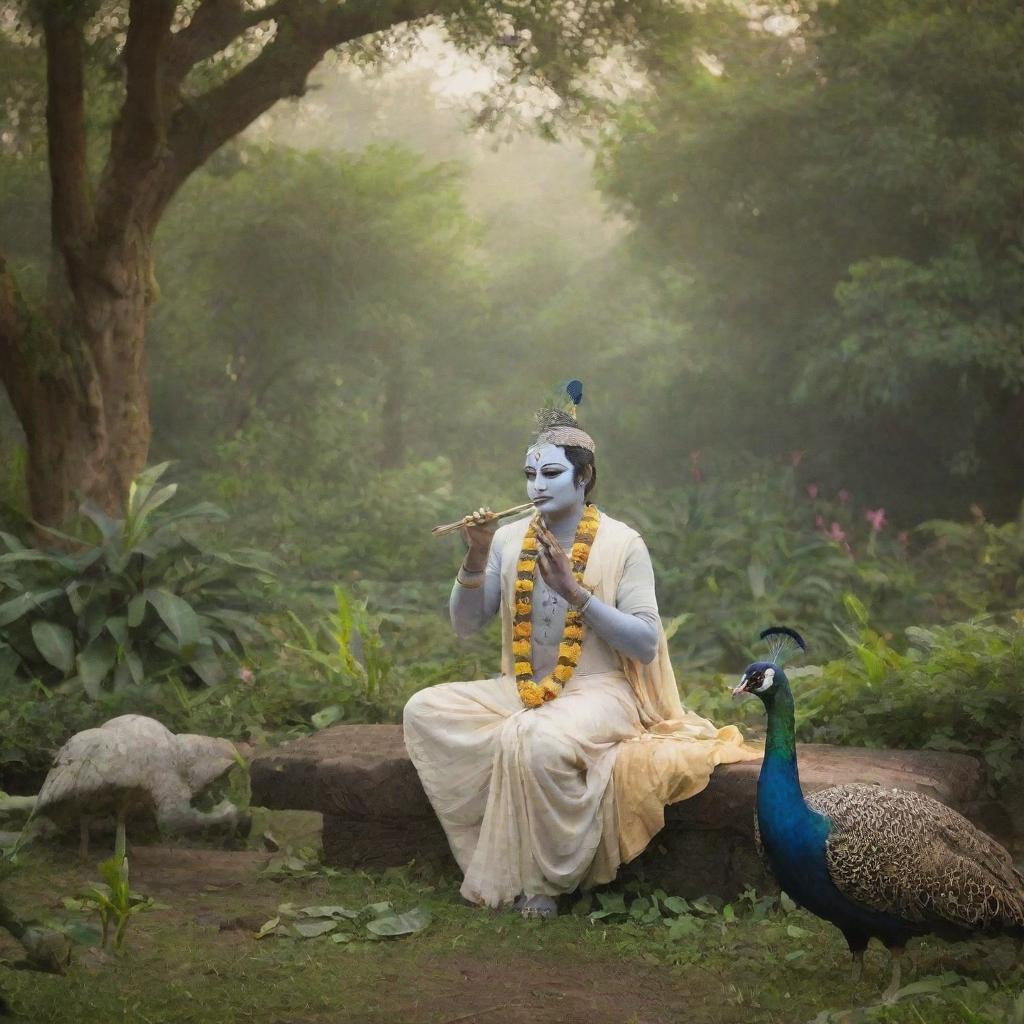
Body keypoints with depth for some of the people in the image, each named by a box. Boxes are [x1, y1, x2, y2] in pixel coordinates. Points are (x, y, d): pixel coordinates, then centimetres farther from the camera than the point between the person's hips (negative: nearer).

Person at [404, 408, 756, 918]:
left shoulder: (622, 544, -6)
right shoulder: (509, 539, 7)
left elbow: (647, 645, -12)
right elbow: (465, 625, 4)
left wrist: (575, 592, -21)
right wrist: (477, 556, -12)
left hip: (598, 691, -5)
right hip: (521, 690, 6)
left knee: (539, 741, -38)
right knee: (425, 711, -17)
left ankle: (542, 878, -14)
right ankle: (498, 859, -10)